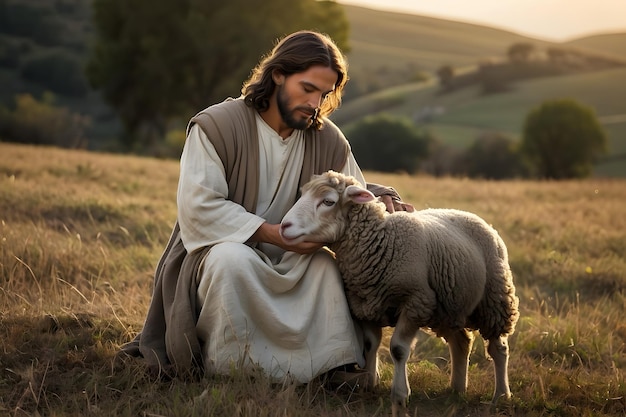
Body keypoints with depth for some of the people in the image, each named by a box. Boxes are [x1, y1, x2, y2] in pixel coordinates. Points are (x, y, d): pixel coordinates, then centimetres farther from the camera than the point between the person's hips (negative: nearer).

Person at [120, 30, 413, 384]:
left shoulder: (329, 141, 3)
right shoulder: (216, 126, -12)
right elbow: (198, 209, -20)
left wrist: (381, 198, -14)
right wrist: (276, 234, -26)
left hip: (285, 266, 4)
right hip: (214, 256, -4)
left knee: (327, 264, -26)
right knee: (232, 257, -38)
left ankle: (333, 366, -20)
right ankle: (224, 370, -25)